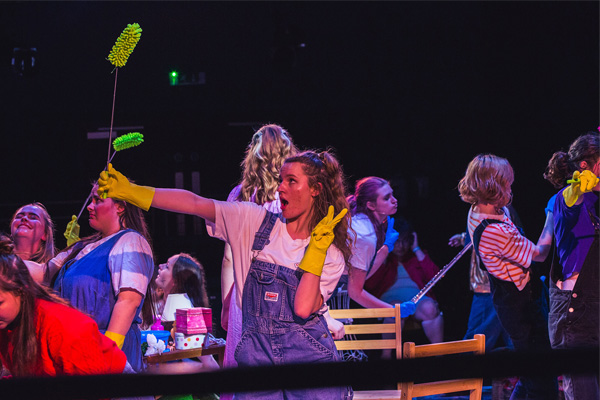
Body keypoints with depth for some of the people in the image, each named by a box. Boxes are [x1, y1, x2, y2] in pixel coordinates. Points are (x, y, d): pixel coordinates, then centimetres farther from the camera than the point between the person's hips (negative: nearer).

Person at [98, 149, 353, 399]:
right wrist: (130, 191, -7)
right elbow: (195, 203, -1)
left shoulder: (331, 254, 0)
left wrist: (317, 247, -11)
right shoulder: (254, 222, 6)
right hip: (256, 357, 2)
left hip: (309, 355, -2)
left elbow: (303, 308, -15)